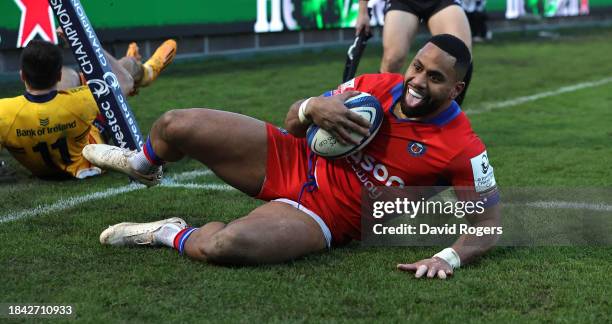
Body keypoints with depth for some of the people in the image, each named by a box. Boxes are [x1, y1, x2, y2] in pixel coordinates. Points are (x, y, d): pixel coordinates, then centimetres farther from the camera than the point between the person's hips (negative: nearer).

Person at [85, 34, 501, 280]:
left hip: (324, 218, -4)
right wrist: (313, 106, -20)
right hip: (291, 160, 5)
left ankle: (174, 236, 1)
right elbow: (293, 123, 4)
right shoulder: (380, 86, -6)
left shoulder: (462, 149, -18)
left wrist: (448, 257, -32)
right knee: (175, 126, -5)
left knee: (223, 245, -36)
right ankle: (142, 164, 33)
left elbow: (488, 223, -13)